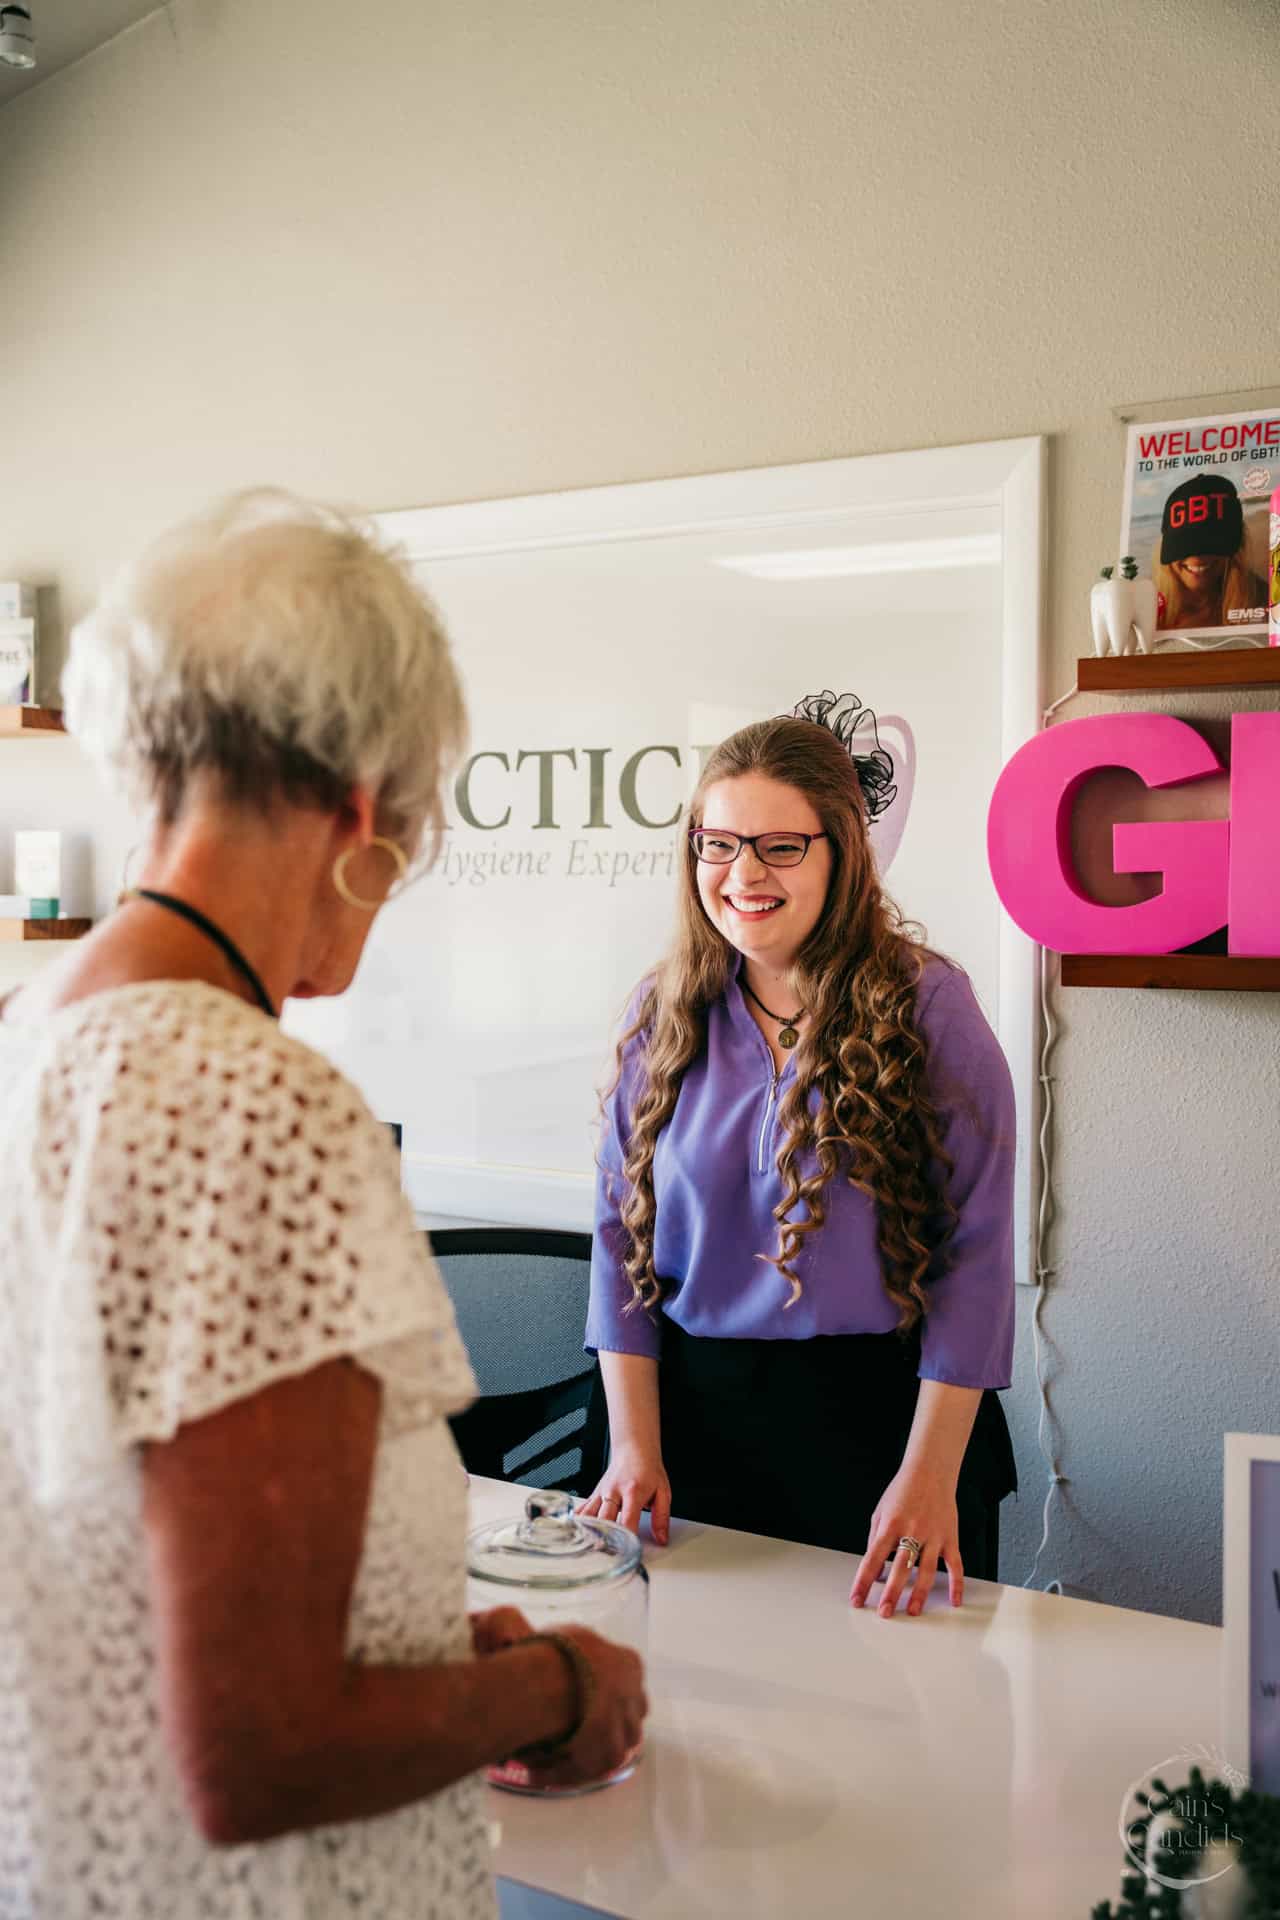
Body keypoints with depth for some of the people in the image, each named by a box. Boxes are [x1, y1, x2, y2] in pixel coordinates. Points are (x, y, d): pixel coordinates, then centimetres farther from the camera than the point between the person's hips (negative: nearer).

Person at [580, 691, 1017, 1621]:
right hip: (700, 1412, 3)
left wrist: (930, 1476, -14)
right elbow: (620, 1233, 4)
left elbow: (976, 1255, -10)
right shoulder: (664, 1014, 2)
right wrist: (636, 1446, -2)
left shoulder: (928, 1006, -8)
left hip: (882, 1417, -2)